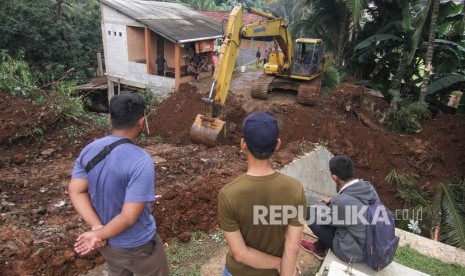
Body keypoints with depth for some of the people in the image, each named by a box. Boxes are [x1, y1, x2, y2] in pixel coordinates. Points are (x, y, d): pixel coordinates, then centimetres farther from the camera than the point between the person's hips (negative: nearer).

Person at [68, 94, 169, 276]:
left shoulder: (89, 150, -9)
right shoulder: (141, 161, -31)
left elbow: (76, 191, -7)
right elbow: (129, 217, -30)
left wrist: (97, 228, -15)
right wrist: (99, 234, -16)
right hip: (137, 246, -6)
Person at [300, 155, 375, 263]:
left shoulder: (342, 202, -33)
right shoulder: (368, 187, -10)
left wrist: (324, 203, 8)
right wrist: (332, 201, 4)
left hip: (354, 252, -7)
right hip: (372, 245, 7)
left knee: (311, 215, -2)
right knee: (331, 209, 20)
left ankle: (320, 249, 28)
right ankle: (319, 247, 38)